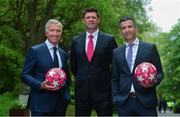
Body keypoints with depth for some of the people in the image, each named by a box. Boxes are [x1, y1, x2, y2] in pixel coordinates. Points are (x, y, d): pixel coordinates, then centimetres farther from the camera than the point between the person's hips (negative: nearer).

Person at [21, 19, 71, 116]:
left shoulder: (63, 54, 14)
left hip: (60, 103, 5)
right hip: (41, 103, -5)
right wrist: (41, 85, -20)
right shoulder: (35, 51, -2)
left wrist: (66, 94, 9)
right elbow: (25, 75, -4)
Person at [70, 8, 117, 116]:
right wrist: (81, 78, 13)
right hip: (82, 91, 3)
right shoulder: (76, 41, 7)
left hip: (103, 91, -2)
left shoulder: (109, 39, -1)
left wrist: (109, 79, 5)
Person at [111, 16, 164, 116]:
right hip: (124, 102, 2)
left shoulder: (150, 48, 5)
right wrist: (115, 98, 4)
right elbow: (114, 78, 14)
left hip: (146, 100, -2)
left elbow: (159, 72, 7)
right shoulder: (116, 52, 13)